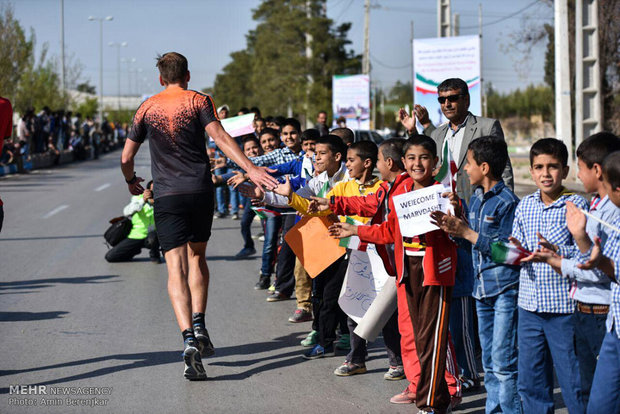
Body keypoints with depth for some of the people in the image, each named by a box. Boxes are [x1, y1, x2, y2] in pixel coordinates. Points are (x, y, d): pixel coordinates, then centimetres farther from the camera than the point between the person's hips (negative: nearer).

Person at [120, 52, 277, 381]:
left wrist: (132, 181, 33)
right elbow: (219, 137, -11)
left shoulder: (147, 108, 10)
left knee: (176, 268, -6)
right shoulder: (198, 101, 5)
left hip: (166, 196, 0)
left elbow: (126, 159, 12)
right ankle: (199, 325, 9)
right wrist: (250, 169, -18)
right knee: (197, 257, 21)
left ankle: (189, 338, -23)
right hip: (200, 191, 1)